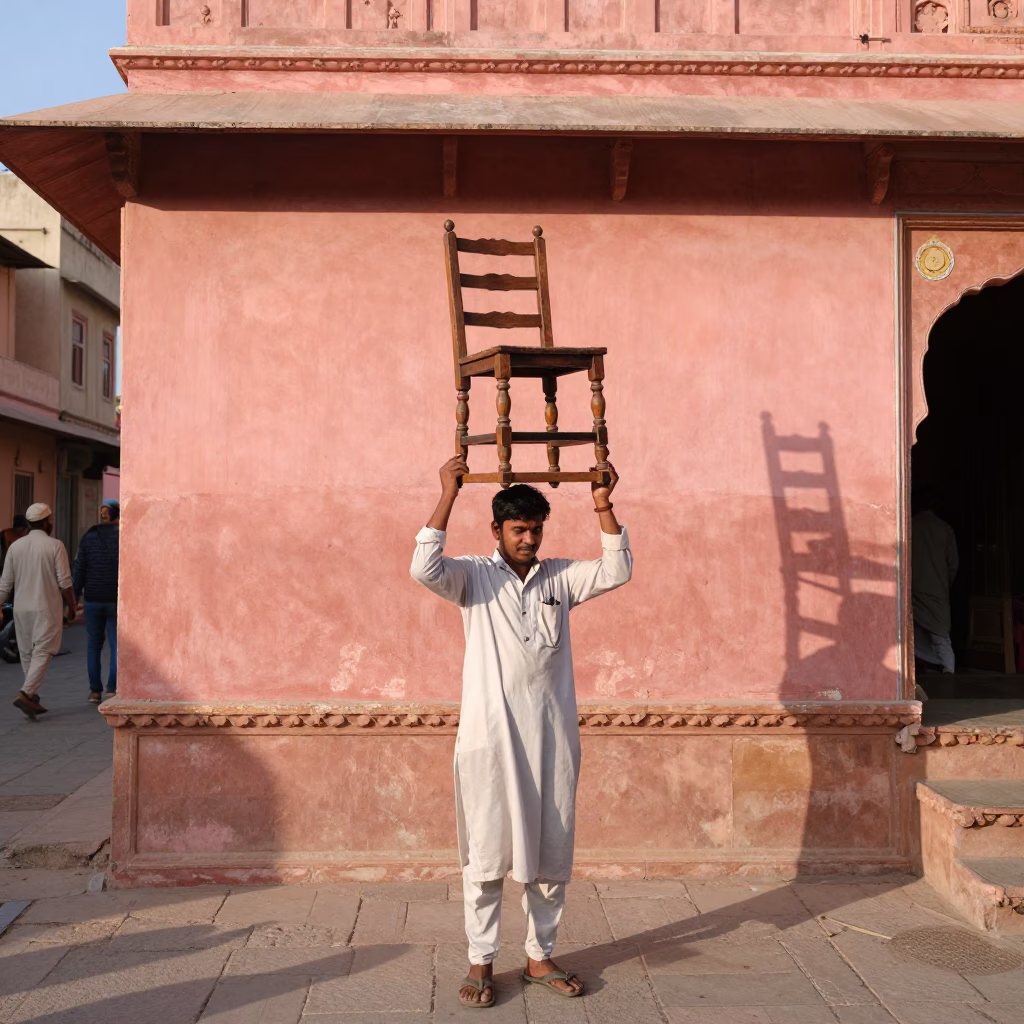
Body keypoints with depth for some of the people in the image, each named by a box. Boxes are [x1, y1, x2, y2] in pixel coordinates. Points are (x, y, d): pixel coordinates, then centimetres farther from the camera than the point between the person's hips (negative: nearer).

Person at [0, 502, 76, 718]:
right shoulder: (54, 546, -9)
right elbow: (65, 582, -9)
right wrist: (71, 606, 3)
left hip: (21, 609, 5)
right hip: (46, 609, -5)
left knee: (27, 654, 14)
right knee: (42, 653, -3)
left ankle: (33, 699, 19)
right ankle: (25, 695, -18)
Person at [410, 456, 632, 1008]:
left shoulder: (560, 577, 9)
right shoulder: (474, 576, 0)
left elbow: (617, 570, 0)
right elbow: (424, 568, -18)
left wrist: (603, 505, -7)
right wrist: (448, 496, -19)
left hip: (552, 737, 3)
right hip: (490, 736, -3)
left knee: (550, 853, 11)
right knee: (486, 855, 4)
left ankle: (540, 957, 27)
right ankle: (480, 962, 18)